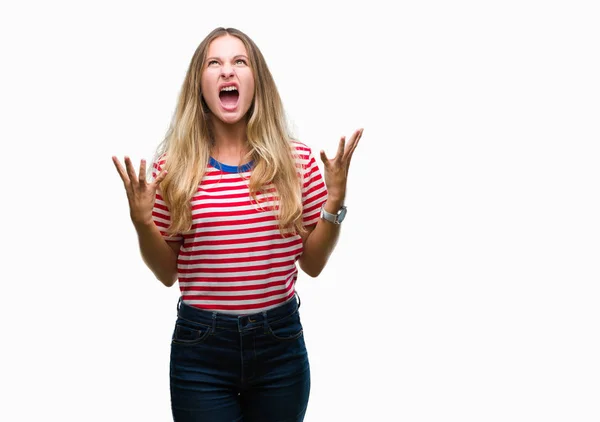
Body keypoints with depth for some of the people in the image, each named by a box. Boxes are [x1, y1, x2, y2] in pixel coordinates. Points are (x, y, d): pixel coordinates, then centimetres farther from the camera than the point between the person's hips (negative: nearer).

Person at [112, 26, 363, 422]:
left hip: (281, 343, 2)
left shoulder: (297, 161, -2)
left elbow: (313, 263, 4)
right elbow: (167, 273, 3)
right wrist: (142, 221, -13)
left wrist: (335, 201, -8)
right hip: (201, 347, -1)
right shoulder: (174, 167, -5)